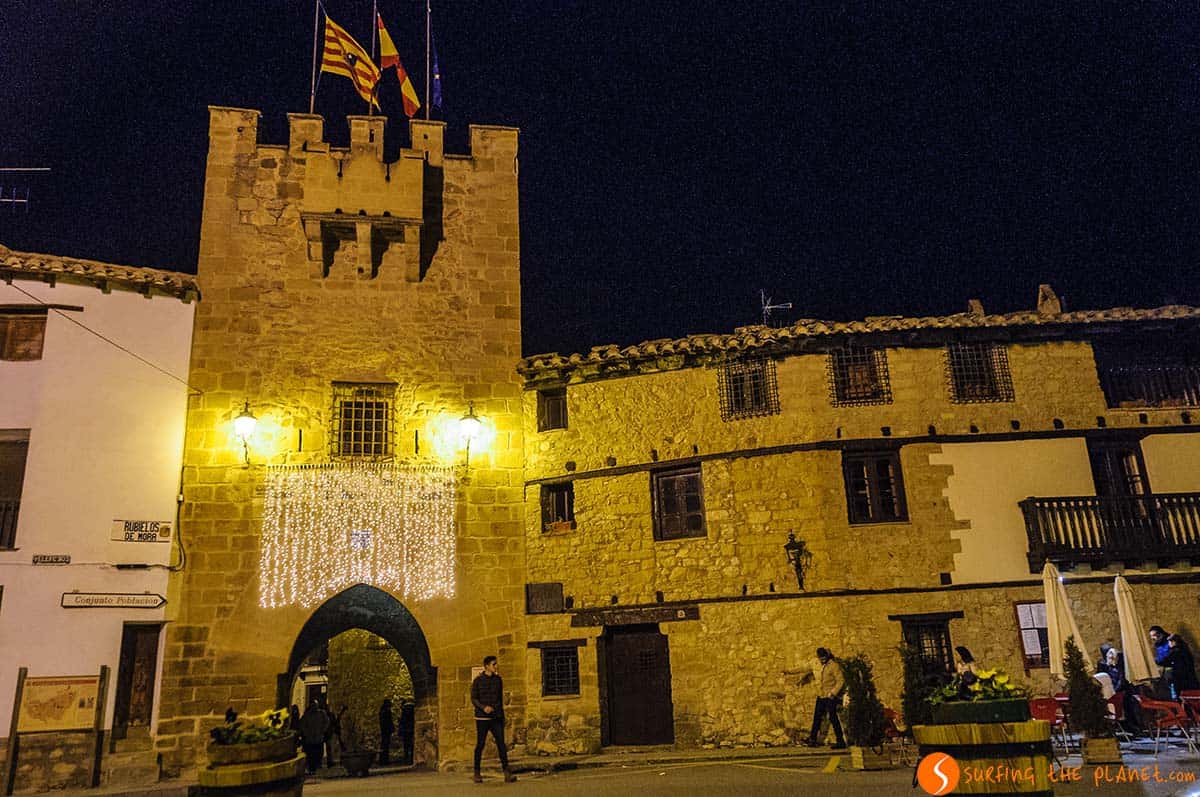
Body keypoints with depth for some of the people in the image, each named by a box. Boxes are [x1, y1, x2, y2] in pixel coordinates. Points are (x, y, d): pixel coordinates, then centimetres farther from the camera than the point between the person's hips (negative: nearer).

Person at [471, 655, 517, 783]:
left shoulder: (498, 680, 9)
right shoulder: (478, 680, -3)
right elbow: (473, 699, -4)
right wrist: (484, 707, -21)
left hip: (496, 718, 3)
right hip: (482, 718, -3)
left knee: (501, 743, -5)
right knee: (480, 745, 4)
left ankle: (507, 773, -8)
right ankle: (477, 773, 17)